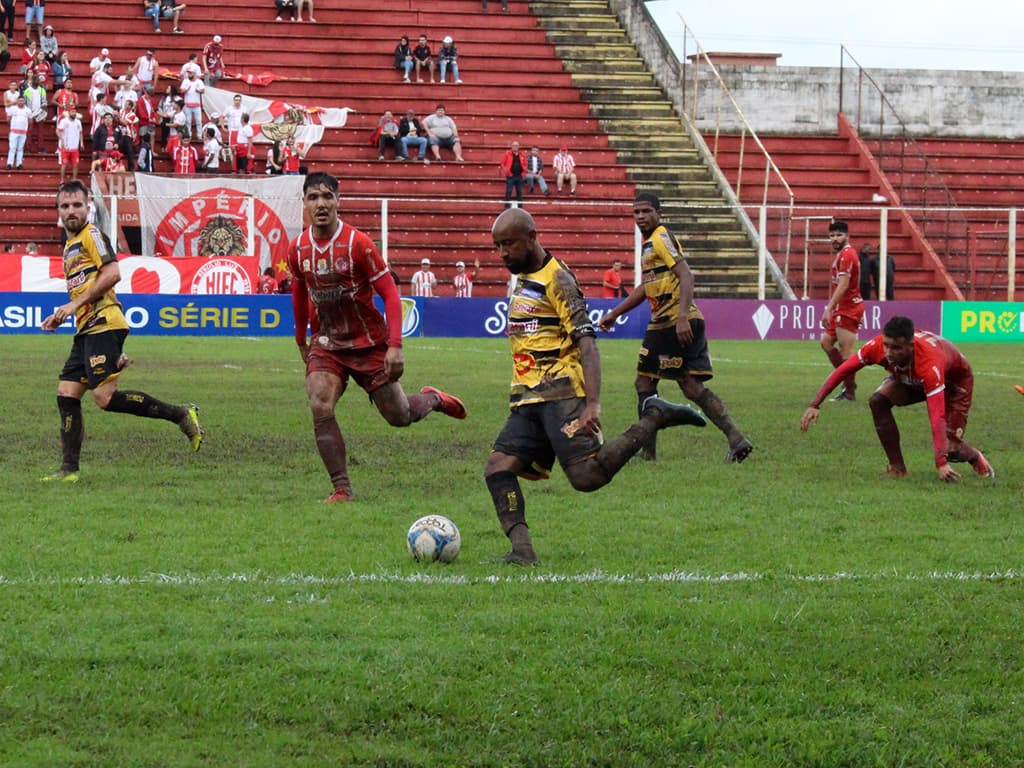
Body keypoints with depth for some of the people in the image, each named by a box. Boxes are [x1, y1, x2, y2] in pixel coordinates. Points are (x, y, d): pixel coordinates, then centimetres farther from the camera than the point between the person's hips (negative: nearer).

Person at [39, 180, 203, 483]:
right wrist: (61, 318, 19)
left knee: (105, 396, -17)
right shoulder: (70, 246, 24)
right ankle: (69, 469, 5)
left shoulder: (92, 235, -4)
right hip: (87, 331, 9)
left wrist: (74, 304, -15)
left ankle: (180, 415, -9)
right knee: (66, 394, 4)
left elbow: (112, 273, -17)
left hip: (103, 325, -9)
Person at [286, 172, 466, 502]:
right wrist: (302, 342, 20)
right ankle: (342, 489, -8)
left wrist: (395, 346, -23)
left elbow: (390, 294, -16)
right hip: (326, 344, 3)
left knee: (399, 416, 6)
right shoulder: (297, 249, -4)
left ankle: (431, 399, 42)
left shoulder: (358, 244, -18)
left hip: (369, 344, -3)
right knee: (320, 409, -19)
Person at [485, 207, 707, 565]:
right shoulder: (521, 279, 19)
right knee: (497, 468, -10)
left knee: (587, 477, -17)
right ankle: (521, 549, -19)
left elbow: (586, 343, -17)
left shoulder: (556, 279, -9)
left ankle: (654, 418, 1)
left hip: (561, 394, -8)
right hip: (527, 401, 8)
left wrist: (593, 403, -27)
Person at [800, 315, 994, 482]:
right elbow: (843, 370, -19)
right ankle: (897, 468, -9)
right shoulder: (877, 346, -34)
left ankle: (976, 458, 21)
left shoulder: (929, 365, -47)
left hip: (954, 380, -5)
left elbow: (937, 418, -50)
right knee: (878, 401, -23)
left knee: (950, 449, -17)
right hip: (909, 376, 5)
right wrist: (815, 405, -22)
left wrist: (941, 464, -55)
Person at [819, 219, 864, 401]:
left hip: (848, 309, -11)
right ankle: (849, 382, 18)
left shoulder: (846, 255, -16)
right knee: (826, 342, 16)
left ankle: (849, 392, -3)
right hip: (842, 309, 11)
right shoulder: (842, 254, 16)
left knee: (846, 351, -7)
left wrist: (829, 309, -27)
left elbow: (843, 286, -24)